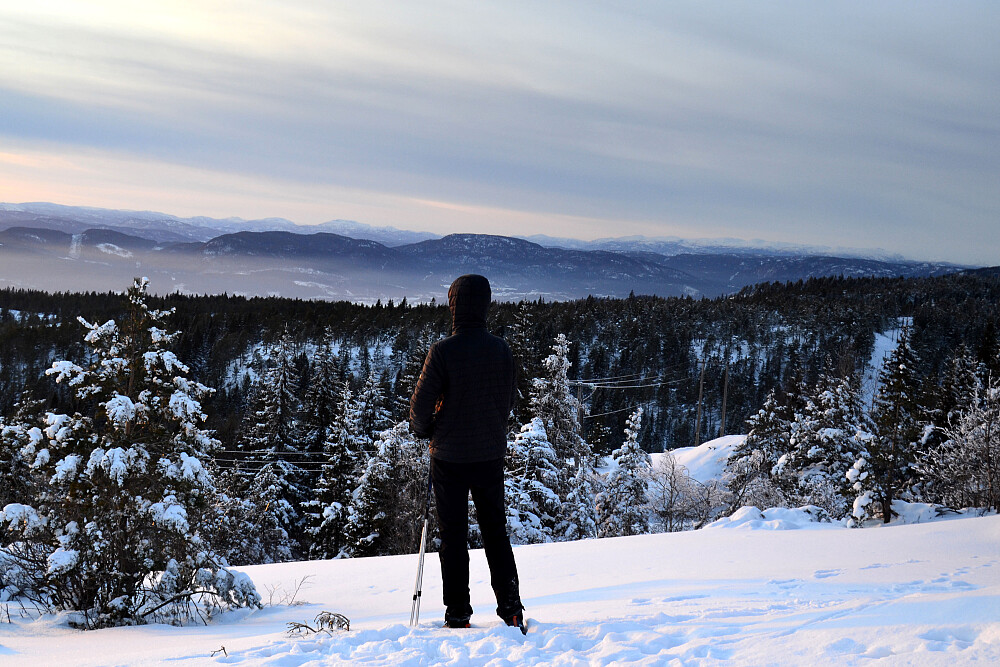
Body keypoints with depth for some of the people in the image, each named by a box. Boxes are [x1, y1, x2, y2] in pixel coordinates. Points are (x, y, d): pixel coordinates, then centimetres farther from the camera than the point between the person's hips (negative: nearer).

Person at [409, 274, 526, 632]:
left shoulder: (443, 351, -16)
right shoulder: (501, 349, -3)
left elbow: (421, 402, -12)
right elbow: (509, 400, 8)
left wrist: (424, 429, 8)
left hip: (450, 455, -3)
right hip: (491, 453, 4)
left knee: (453, 534, 6)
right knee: (495, 530, 14)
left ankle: (458, 613, 9)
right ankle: (511, 607, 11)